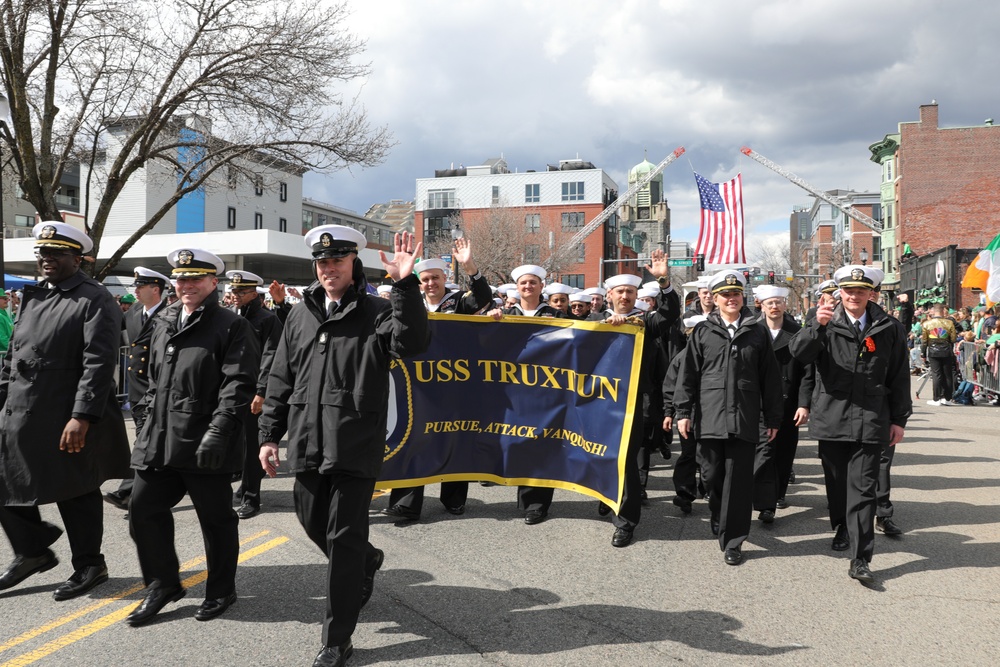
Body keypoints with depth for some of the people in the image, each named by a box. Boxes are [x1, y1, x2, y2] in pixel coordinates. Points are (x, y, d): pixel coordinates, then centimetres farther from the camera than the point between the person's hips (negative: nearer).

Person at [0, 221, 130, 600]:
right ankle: (32, 551, 31)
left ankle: (89, 565, 23)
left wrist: (81, 417, -25)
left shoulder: (95, 301, -12)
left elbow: (99, 363, -20)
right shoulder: (34, 296, 14)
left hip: (68, 422, -7)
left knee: (76, 493, 5)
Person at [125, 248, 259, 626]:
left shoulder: (232, 326, -7)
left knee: (215, 517, 6)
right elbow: (154, 379, 22)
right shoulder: (165, 325, 15)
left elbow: (238, 385, -15)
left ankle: (221, 591, 25)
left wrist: (217, 433, -23)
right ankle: (163, 584, 27)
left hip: (205, 445, -7)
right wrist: (149, 423, 15)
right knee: (143, 510, 9)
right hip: (159, 441, 7)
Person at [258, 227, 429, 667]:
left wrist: (405, 285, -31)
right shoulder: (301, 314, 10)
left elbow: (412, 343, -24)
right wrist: (269, 435, 9)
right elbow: (280, 379, 13)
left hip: (355, 446, -5)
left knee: (345, 538, -1)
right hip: (307, 444, 6)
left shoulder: (376, 313, -4)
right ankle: (366, 562, 49)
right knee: (313, 523, 19)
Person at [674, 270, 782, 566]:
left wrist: (773, 418, 6)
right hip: (710, 416, 0)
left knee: (738, 480, 0)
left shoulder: (757, 333, 8)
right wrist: (683, 411, -2)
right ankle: (719, 520, 32)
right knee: (713, 475, 8)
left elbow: (770, 378, 8)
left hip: (744, 419, 0)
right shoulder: (702, 332, 6)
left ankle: (732, 541, 9)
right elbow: (687, 373, 4)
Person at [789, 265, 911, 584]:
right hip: (831, 418, 1)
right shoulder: (826, 323, 2)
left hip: (870, 420, -1)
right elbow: (799, 353, -15)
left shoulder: (888, 328, 5)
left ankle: (860, 558, -2)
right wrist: (818, 325, -32)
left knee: (863, 488, -4)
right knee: (836, 482, 15)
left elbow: (899, 376, 9)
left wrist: (899, 419, 7)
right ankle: (842, 527, 39)